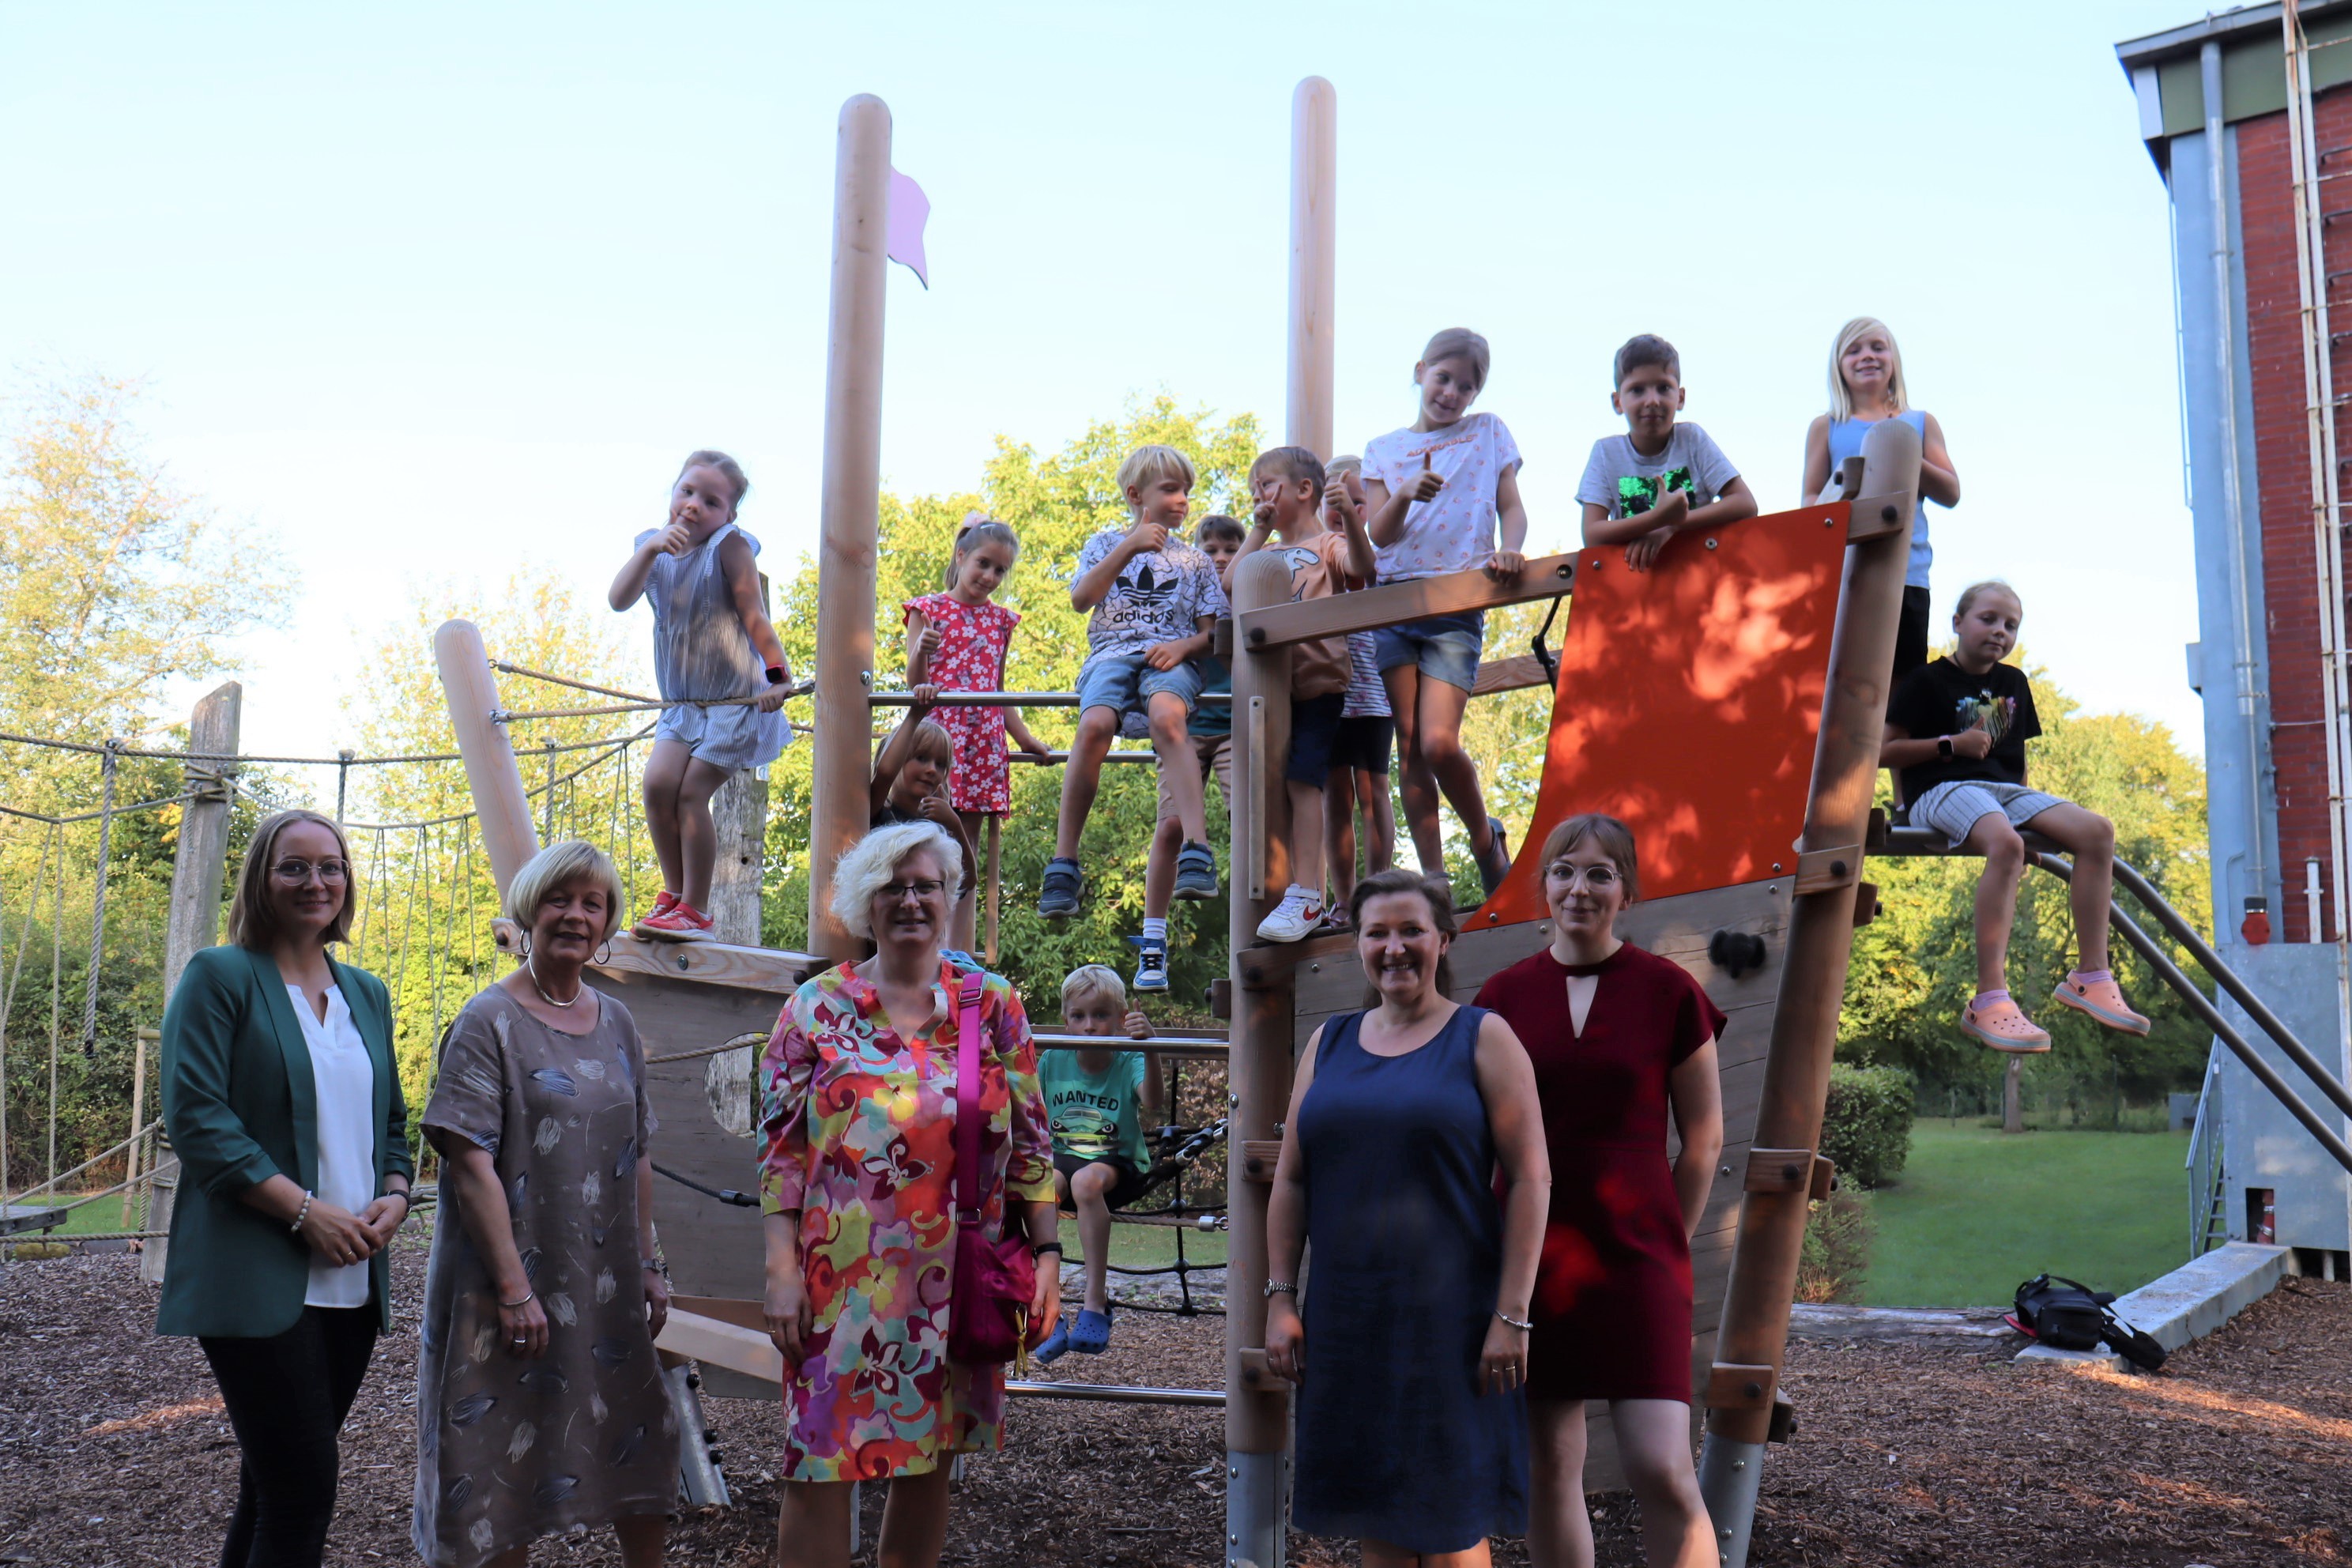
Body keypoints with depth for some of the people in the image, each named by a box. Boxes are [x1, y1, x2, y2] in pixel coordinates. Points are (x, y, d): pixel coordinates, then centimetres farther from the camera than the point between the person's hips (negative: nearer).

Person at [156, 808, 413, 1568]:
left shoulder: (366, 993, 16)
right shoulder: (220, 976, -4)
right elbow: (195, 1116, -12)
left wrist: (395, 1196, 0)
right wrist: (305, 1209, -17)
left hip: (351, 1278, 7)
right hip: (258, 1280, -6)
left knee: (276, 1481, 15)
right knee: (305, 1486, -9)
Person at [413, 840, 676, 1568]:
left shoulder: (617, 1024, 10)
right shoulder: (488, 1022, -9)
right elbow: (471, 1164, -15)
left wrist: (648, 1266, 11)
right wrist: (514, 1289, -20)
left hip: (609, 1287, 6)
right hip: (517, 1280, -6)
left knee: (638, 1447, 12)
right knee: (506, 1466, 4)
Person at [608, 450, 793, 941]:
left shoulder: (729, 545, -11)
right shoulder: (655, 547, 4)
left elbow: (753, 615, -13)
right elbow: (619, 600, -11)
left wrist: (777, 674, -21)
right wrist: (650, 550, -23)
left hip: (736, 696, -5)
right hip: (683, 701, 5)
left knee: (691, 792, -9)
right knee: (658, 783, -8)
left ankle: (696, 912, 3)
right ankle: (674, 895, 11)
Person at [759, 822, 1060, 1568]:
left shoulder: (993, 1003, 7)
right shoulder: (818, 1008, 3)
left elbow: (1029, 1142, 7)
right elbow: (780, 1145, 1)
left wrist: (1047, 1252, 1)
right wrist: (783, 1268, -6)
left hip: (957, 1283, 2)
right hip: (844, 1278, -1)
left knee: (930, 1465, 10)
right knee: (820, 1469, -1)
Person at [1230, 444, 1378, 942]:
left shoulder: (1328, 545, 6)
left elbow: (1362, 568, -14)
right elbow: (1231, 584, 9)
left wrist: (1351, 520, -30)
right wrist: (1259, 531, 13)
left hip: (1318, 680, -7)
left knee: (1302, 780, -16)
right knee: (1275, 785, 6)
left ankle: (1306, 897, -18)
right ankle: (1284, 891, 12)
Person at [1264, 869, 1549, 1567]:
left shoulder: (1482, 1038, -1)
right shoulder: (1329, 1043, 11)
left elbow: (1530, 1177, -6)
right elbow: (1290, 1179, 12)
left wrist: (1512, 1316, -12)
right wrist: (1280, 1300, 6)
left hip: (1451, 1316, -4)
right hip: (1346, 1317, 4)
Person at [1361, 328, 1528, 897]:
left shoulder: (1489, 433, 12)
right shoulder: (1383, 449, 13)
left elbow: (1511, 508, 6)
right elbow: (1379, 534, 3)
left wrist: (1509, 551, -16)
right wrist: (1405, 495, -18)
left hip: (1458, 605, -2)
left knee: (1439, 743, -16)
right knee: (1410, 745, -1)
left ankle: (1485, 838, 11)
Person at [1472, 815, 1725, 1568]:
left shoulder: (1668, 990, -1)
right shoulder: (1504, 995, 4)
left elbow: (1703, 1139, 6)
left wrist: (1667, 1241, 6)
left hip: (1634, 1258, -2)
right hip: (1528, 1255, 3)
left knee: (1662, 1469, -9)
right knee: (1548, 1470, 7)